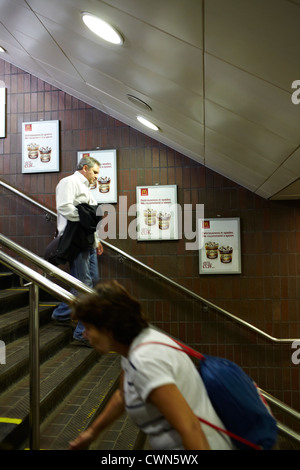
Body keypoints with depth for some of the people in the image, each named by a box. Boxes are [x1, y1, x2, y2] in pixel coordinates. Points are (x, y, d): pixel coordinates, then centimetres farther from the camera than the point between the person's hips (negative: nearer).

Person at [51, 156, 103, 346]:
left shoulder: (84, 187, 26)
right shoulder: (70, 182, -3)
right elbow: (64, 207, -21)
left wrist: (96, 240, 21)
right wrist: (85, 219, -13)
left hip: (87, 241, 10)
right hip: (75, 240, -10)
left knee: (93, 279, 11)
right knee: (83, 283, -8)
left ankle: (61, 314, 24)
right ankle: (83, 331, 0)